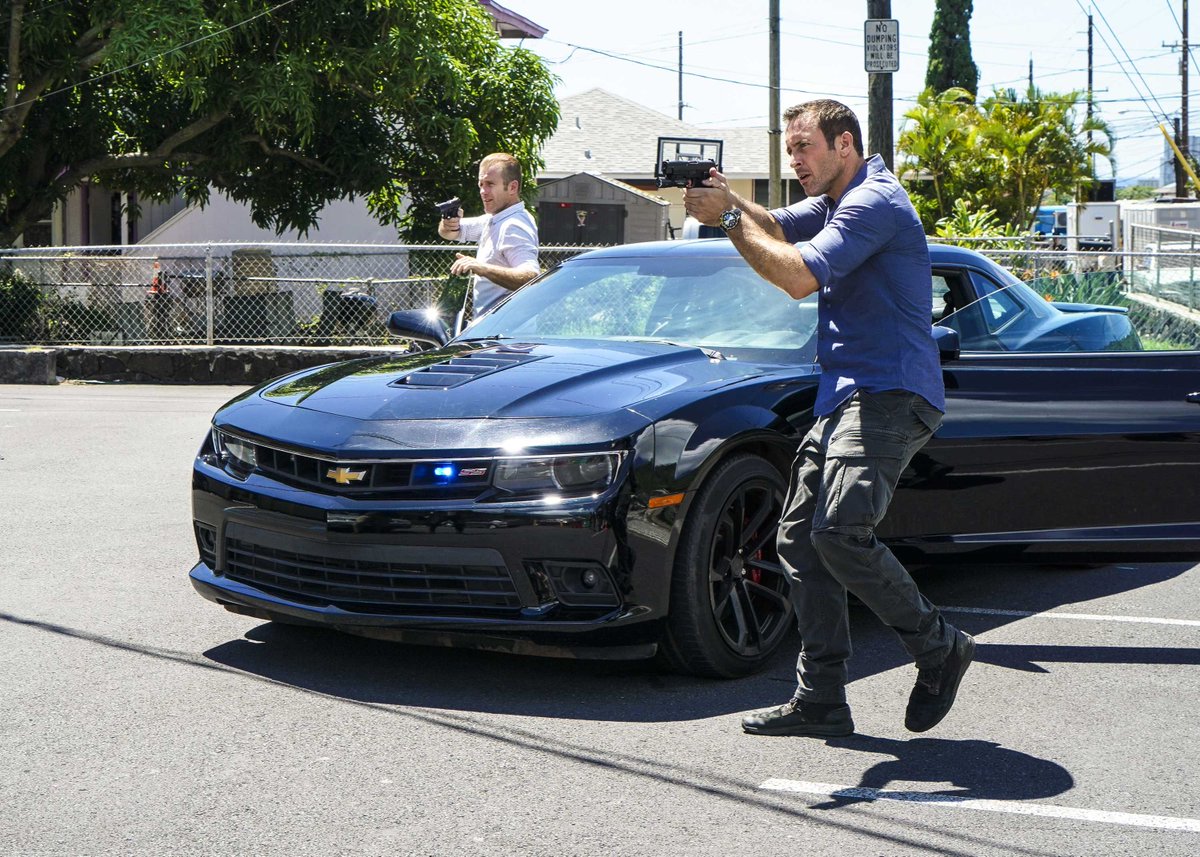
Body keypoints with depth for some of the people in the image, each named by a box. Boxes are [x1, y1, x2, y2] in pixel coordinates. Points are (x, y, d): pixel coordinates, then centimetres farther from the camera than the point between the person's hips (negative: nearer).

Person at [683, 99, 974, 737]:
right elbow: (777, 230, 14)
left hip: (890, 396, -10)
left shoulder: (875, 201, -13)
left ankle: (940, 648, -3)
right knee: (800, 538, 4)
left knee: (839, 532, -23)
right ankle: (820, 700, 7)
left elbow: (798, 276, -22)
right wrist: (727, 200, -6)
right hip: (845, 397, 11)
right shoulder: (837, 202, 22)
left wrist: (729, 218, -14)